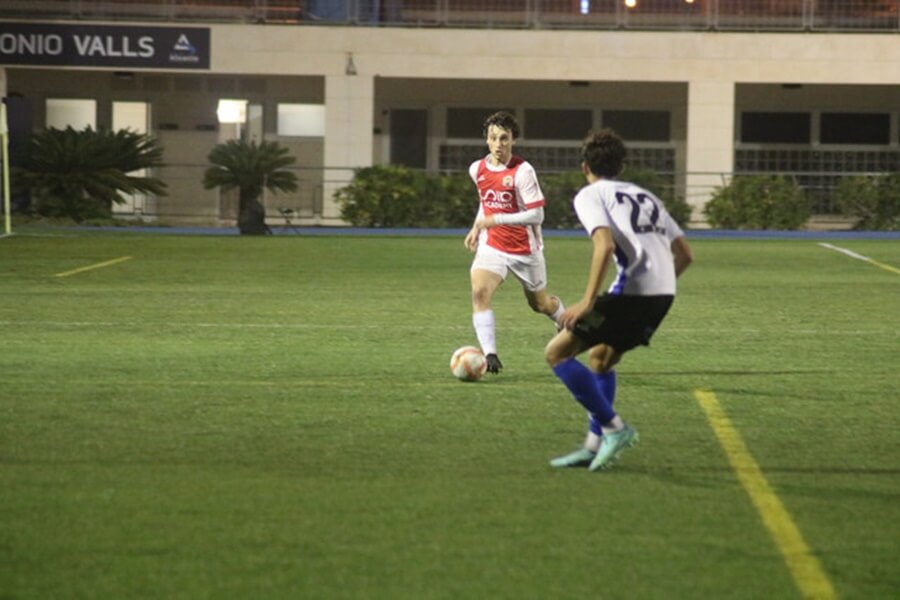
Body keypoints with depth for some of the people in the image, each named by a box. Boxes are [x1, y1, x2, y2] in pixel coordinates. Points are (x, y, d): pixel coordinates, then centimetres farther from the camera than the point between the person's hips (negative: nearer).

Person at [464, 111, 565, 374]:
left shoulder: (523, 171, -18)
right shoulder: (477, 169, 1)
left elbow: (536, 215, -22)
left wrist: (495, 220, -28)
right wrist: (476, 228, 12)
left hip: (525, 249, -3)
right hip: (491, 246, 3)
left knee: (540, 303, 15)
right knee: (479, 292, -24)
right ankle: (490, 355, -26)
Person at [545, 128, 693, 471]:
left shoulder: (590, 195, 5)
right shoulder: (645, 196, 26)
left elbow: (605, 244, -14)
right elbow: (685, 254, 22)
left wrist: (587, 302, -15)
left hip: (631, 290, -8)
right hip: (664, 293, 8)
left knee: (557, 352, 1)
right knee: (601, 358, 26)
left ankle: (614, 427, -4)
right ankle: (595, 446, 21)